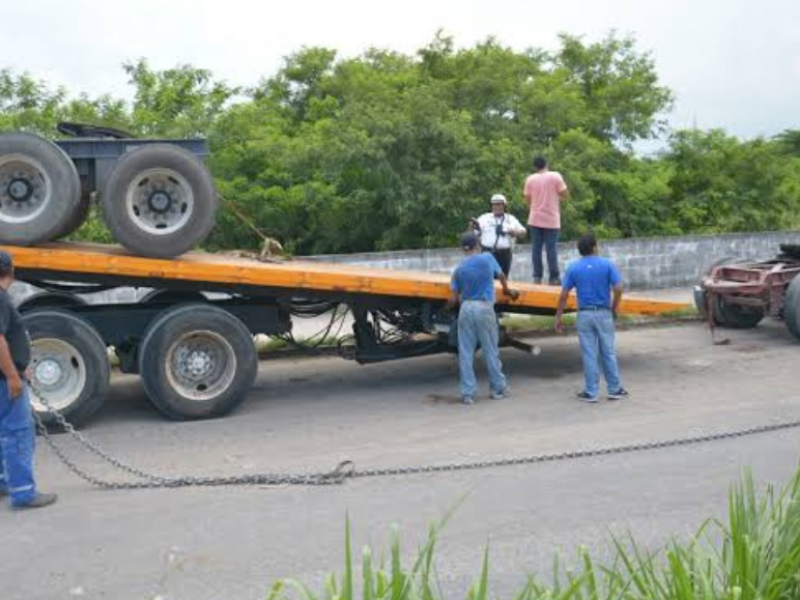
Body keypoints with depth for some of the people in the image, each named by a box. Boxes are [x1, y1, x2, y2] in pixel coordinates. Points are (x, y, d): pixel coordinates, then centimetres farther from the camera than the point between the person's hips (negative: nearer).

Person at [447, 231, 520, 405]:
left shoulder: (459, 269, 4)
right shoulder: (487, 258, 0)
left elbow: (453, 299, 1)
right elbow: (501, 276, 16)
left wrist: (447, 307, 23)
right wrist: (507, 290, 36)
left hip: (466, 309, 2)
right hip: (484, 308, -1)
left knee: (465, 353, 5)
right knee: (491, 350, 9)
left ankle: (467, 393, 8)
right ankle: (498, 388, 20)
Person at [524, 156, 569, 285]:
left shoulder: (530, 179, 2)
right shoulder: (555, 176, -6)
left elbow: (527, 199, 6)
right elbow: (565, 194, -5)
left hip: (535, 219, 2)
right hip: (551, 219, -2)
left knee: (536, 248, 6)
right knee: (551, 248, 0)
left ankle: (537, 276, 6)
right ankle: (554, 277, 1)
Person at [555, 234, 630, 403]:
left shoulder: (573, 268, -1)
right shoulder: (607, 264, -4)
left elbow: (564, 295, -3)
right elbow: (618, 289, -10)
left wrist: (559, 316, 3)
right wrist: (615, 308, 4)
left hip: (585, 315, 0)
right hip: (604, 313, 0)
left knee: (589, 354, 5)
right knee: (608, 352, 10)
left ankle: (591, 392, 9)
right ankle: (614, 389, 18)